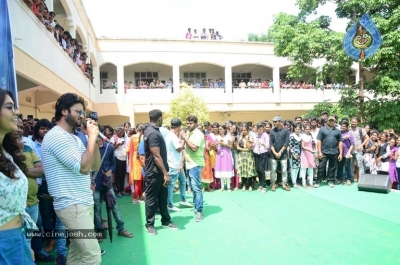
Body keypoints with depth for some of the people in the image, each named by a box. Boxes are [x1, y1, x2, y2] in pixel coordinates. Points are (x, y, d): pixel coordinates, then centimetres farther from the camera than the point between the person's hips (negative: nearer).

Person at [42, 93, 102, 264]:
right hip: (72, 205, -10)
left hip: (83, 202, 10)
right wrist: (92, 136, -15)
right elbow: (84, 167, -23)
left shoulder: (74, 138, 14)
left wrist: (94, 137, 1)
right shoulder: (56, 136, -16)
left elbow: (95, 166, 11)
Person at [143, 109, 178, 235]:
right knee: (151, 198, 4)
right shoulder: (153, 133, -22)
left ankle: (166, 221, 29)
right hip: (154, 172, -10)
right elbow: (156, 156, -25)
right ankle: (149, 224, 18)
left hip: (159, 171, 10)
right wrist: (165, 173, -23)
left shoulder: (153, 130, 11)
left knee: (163, 196, 17)